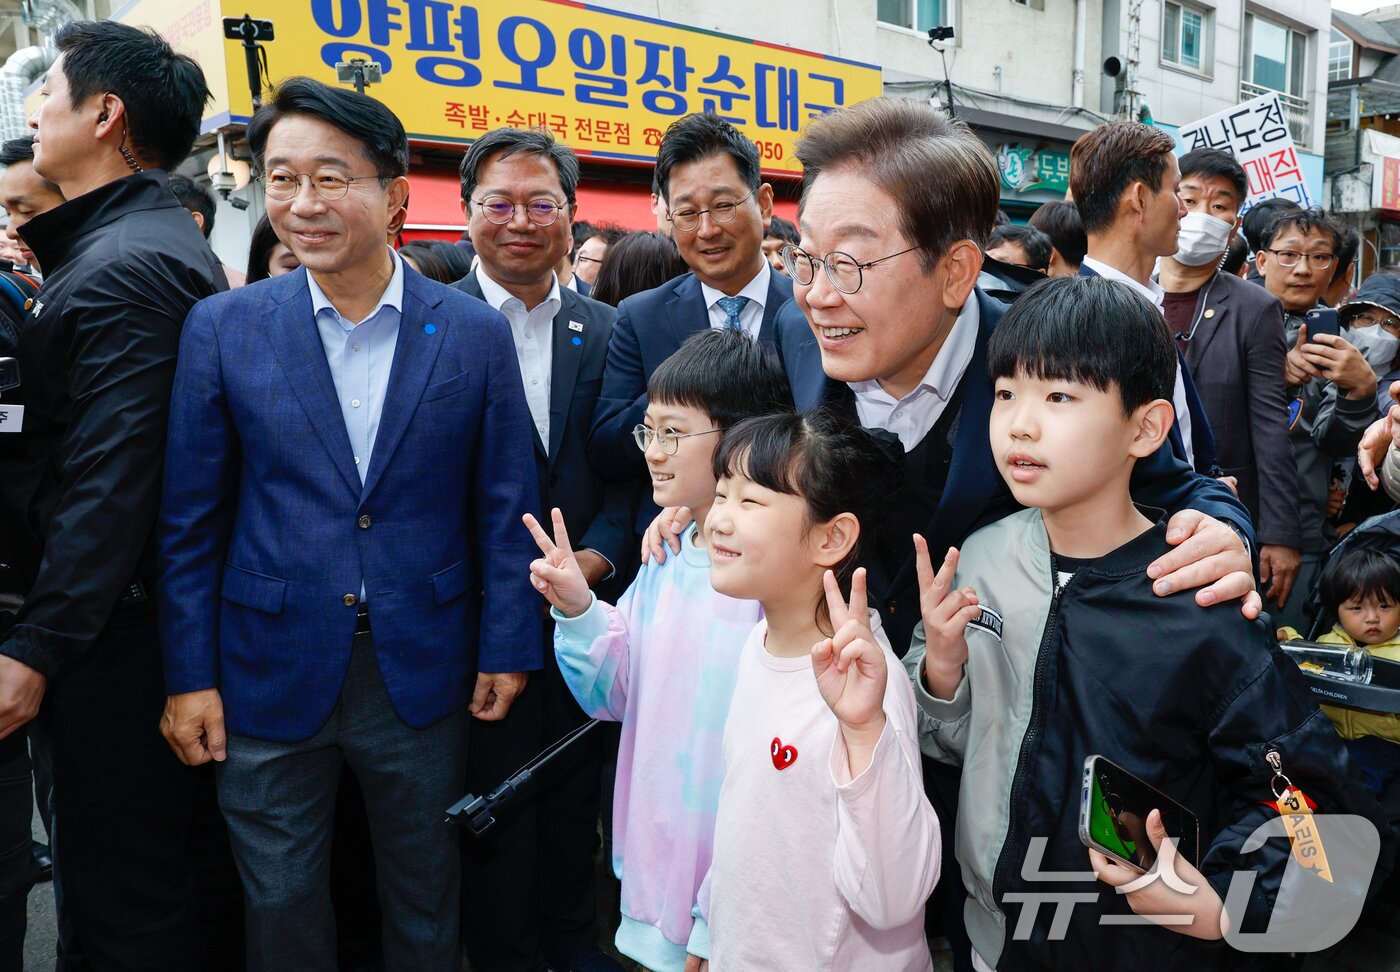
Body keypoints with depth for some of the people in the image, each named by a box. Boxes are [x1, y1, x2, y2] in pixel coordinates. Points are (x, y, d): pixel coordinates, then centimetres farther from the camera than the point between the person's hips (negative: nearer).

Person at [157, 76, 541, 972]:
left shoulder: (476, 333, -4)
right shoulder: (222, 328, -3)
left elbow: (503, 505, 0)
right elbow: (192, 518, 0)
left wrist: (506, 646, -2)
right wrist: (189, 675, -1)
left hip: (423, 671, 0)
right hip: (272, 672, 1)